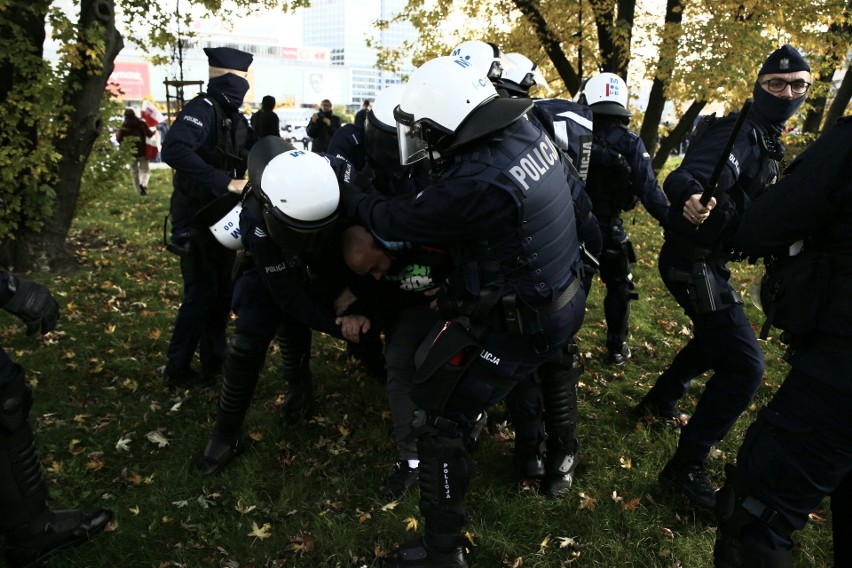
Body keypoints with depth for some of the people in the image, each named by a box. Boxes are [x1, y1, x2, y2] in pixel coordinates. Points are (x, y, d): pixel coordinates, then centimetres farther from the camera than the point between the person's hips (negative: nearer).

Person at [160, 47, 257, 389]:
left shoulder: (235, 118, 10)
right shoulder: (204, 108, -18)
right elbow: (174, 149, -35)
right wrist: (224, 182, -38)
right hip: (195, 216, -8)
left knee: (223, 289, 14)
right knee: (201, 292, -3)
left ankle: (213, 360, 29)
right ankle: (177, 369, 13)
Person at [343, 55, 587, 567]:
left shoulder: (476, 182, -31)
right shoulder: (527, 133, -5)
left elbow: (398, 220, -16)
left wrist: (351, 198, 4)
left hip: (520, 324, -9)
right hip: (566, 295, 9)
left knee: (441, 423, 2)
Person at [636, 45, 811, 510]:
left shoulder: (764, 140, 14)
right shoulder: (739, 131, -16)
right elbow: (683, 176, -35)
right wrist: (691, 198, -55)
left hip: (707, 260, 11)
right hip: (694, 262, -11)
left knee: (713, 340, 28)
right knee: (743, 365, -14)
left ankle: (659, 400, 46)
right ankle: (686, 469, -6)